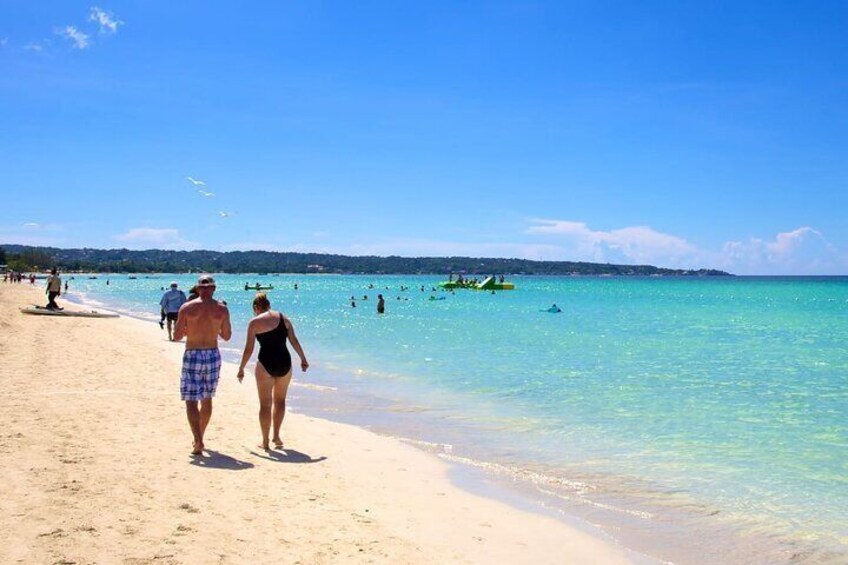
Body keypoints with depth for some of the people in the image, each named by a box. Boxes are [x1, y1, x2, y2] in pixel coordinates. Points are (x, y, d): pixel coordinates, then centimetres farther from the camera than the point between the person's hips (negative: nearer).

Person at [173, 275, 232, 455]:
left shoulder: (187, 308, -7)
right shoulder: (222, 309, -2)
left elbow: (177, 336, -4)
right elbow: (227, 336, 6)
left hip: (192, 356, -3)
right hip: (213, 355, 3)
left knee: (191, 401, -1)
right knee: (206, 399, 18)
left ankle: (198, 441, -14)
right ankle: (199, 438, 30)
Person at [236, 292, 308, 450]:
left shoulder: (254, 322, -3)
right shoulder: (283, 318, 7)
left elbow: (249, 349, -4)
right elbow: (294, 341, 4)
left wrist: (241, 369, 5)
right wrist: (303, 359, 11)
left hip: (266, 363, -3)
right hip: (284, 362, 3)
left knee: (265, 404, 8)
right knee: (279, 400, 21)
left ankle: (265, 441, 13)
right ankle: (276, 436, 19)